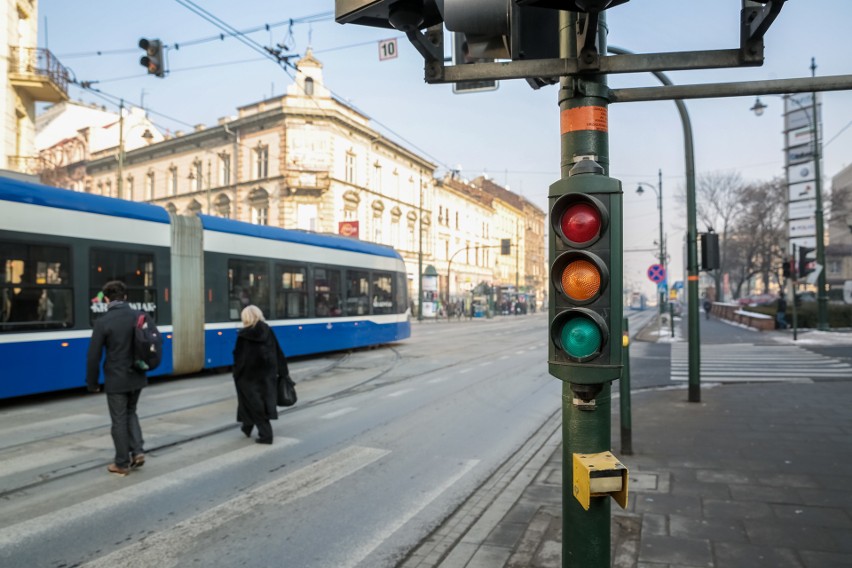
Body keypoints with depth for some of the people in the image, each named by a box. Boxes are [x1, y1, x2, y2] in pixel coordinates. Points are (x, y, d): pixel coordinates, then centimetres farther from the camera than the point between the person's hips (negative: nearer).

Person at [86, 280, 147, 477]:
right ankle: (137, 451, 14)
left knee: (119, 421, 8)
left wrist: (92, 383, 0)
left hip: (116, 380, -4)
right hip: (137, 377, 4)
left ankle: (122, 464, 18)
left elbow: (94, 356, -12)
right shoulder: (139, 316, -2)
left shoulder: (103, 322, -14)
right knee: (130, 413, 23)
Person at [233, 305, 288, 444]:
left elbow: (239, 358, -10)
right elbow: (278, 353, 0)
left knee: (254, 402, 7)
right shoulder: (268, 331, -3)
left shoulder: (243, 335, -13)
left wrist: (236, 376, 1)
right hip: (267, 373, 4)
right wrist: (283, 372, 7)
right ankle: (247, 427, 36)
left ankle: (265, 434, 3)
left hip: (249, 375, -4)